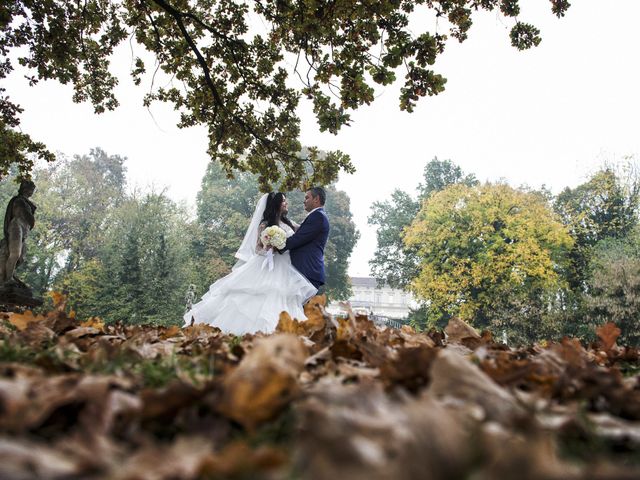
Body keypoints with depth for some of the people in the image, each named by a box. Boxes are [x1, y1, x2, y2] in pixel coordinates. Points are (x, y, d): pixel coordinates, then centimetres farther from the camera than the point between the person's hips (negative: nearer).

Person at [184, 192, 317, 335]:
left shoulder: (288, 223, 11)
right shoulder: (265, 225, -3)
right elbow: (258, 249, -3)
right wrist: (268, 248, -23)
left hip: (284, 273, 6)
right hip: (267, 270, -5)